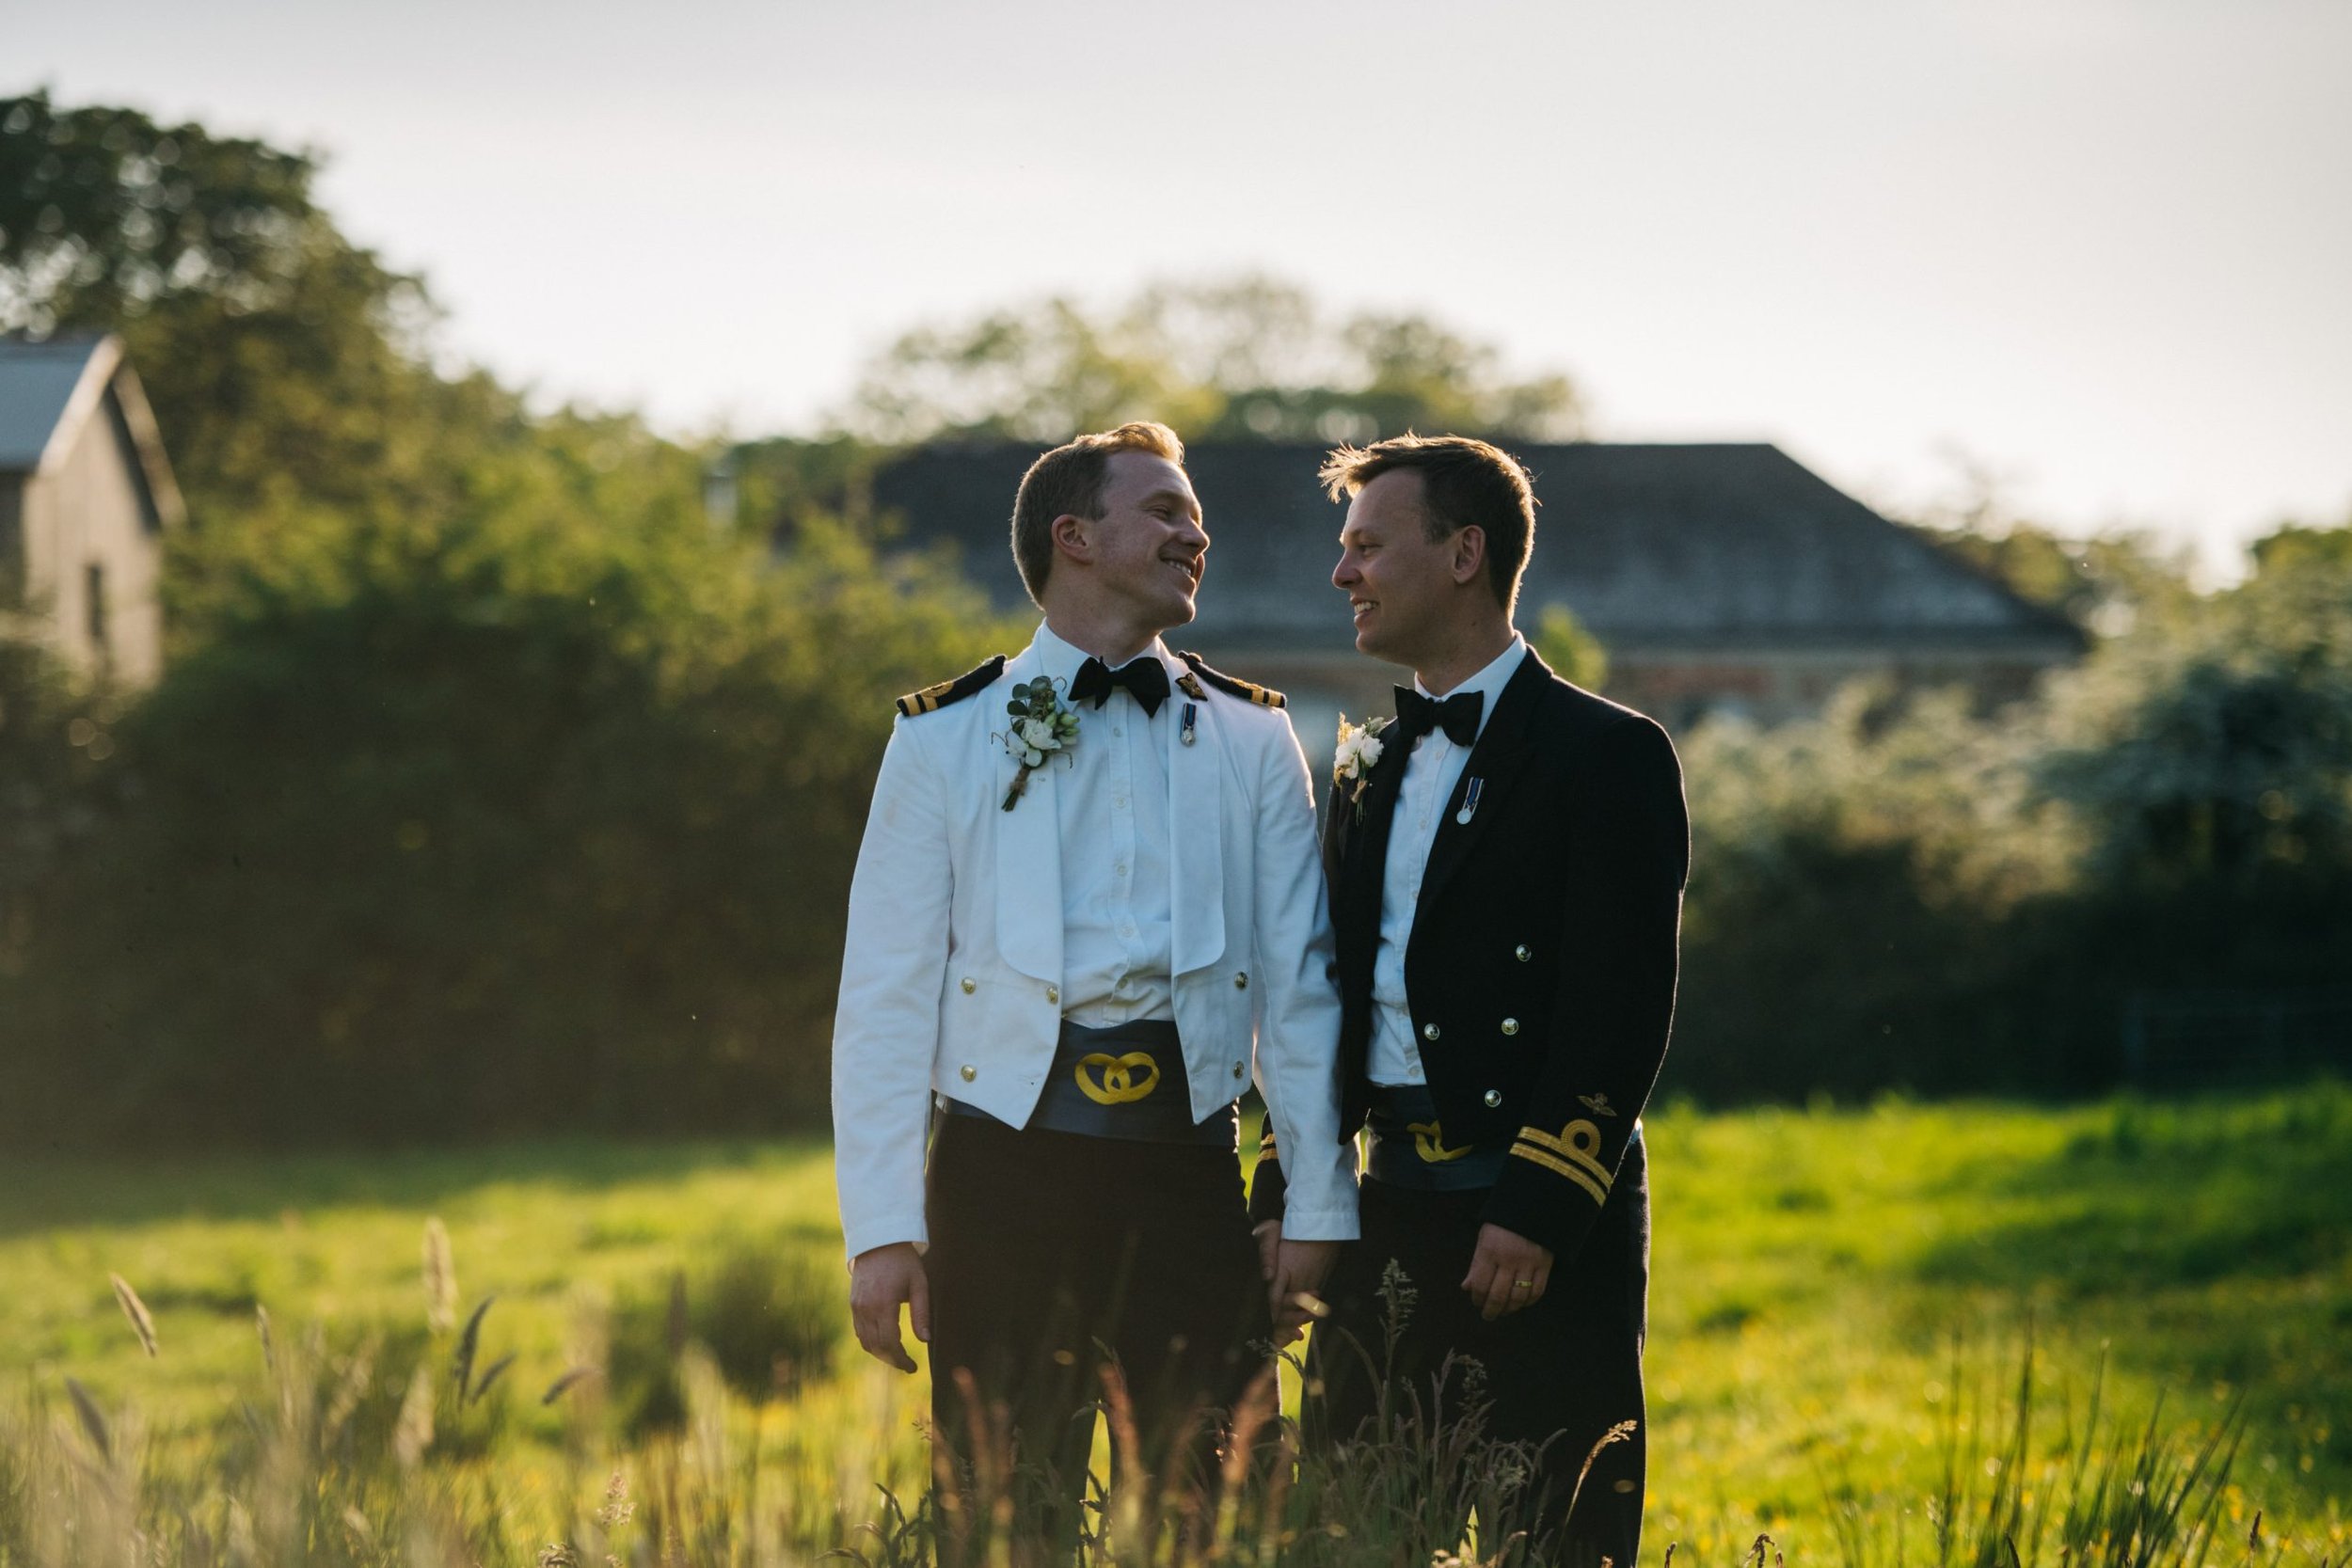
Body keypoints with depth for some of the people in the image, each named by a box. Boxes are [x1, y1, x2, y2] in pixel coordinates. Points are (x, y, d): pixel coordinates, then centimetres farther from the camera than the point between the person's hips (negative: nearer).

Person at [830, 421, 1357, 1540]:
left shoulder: (1252, 742, 12)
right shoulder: (945, 741, 6)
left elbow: (1300, 984, 10)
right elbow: (885, 995, 3)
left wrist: (1317, 1205, 4)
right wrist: (883, 1230, -3)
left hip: (1186, 1166, 2)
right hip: (1005, 1164, -1)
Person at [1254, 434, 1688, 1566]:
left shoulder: (1610, 757, -5)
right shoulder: (1368, 767, 17)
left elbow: (1620, 1013, -12)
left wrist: (1537, 1213, -18)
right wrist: (1287, 1203, 10)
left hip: (1547, 1236, -6)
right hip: (1389, 1215, 7)